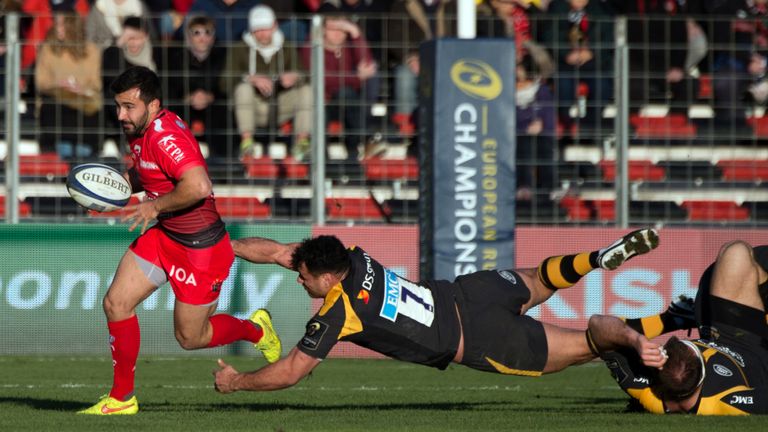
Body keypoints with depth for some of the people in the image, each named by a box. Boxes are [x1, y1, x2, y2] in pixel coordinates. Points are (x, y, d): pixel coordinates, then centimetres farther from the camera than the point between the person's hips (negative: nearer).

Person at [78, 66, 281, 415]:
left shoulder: (166, 137, -28)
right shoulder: (140, 132, 2)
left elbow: (198, 186, -40)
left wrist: (154, 206, -26)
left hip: (201, 249, -9)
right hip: (163, 236, 9)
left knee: (190, 338, 5)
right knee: (115, 304, -1)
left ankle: (255, 330, 34)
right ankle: (122, 398, 12)